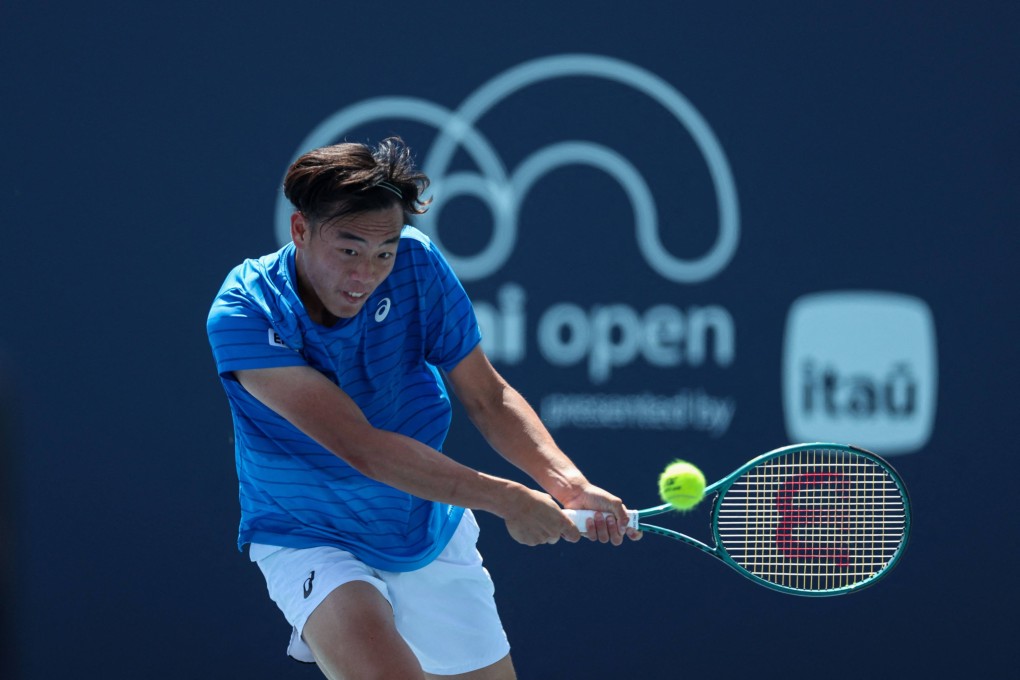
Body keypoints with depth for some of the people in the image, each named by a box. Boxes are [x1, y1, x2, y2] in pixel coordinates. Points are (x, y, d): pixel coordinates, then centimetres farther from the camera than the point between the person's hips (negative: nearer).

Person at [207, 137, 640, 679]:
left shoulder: (418, 267, -13)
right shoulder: (242, 314, -26)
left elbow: (487, 399, -5)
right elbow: (361, 448, -31)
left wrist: (569, 485, -22)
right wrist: (505, 499, -33)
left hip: (431, 532, 5)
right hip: (310, 543, -5)